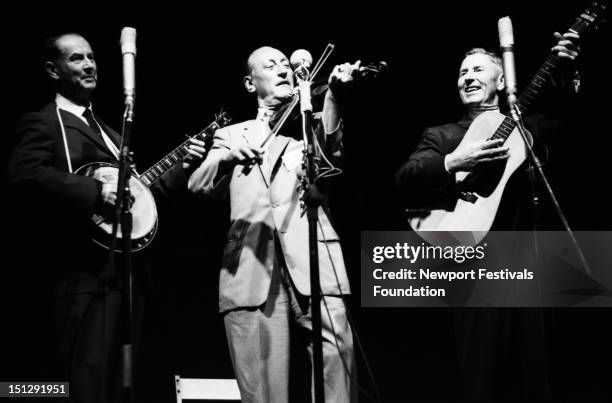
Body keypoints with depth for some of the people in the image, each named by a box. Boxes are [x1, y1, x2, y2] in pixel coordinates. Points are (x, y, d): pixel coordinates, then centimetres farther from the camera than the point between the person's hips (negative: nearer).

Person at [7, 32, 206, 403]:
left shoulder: (107, 131, 25)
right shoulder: (43, 123, -1)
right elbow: (24, 173, -20)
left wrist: (183, 168, 13)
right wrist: (96, 192, -24)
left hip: (126, 272, 8)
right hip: (86, 275, -8)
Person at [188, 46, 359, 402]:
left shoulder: (310, 126, 21)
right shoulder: (231, 135, 23)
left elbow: (331, 147, -2)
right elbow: (199, 186, 6)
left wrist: (334, 95, -20)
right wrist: (229, 158, -15)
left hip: (311, 260, 0)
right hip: (252, 271, 1)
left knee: (337, 350, -20)